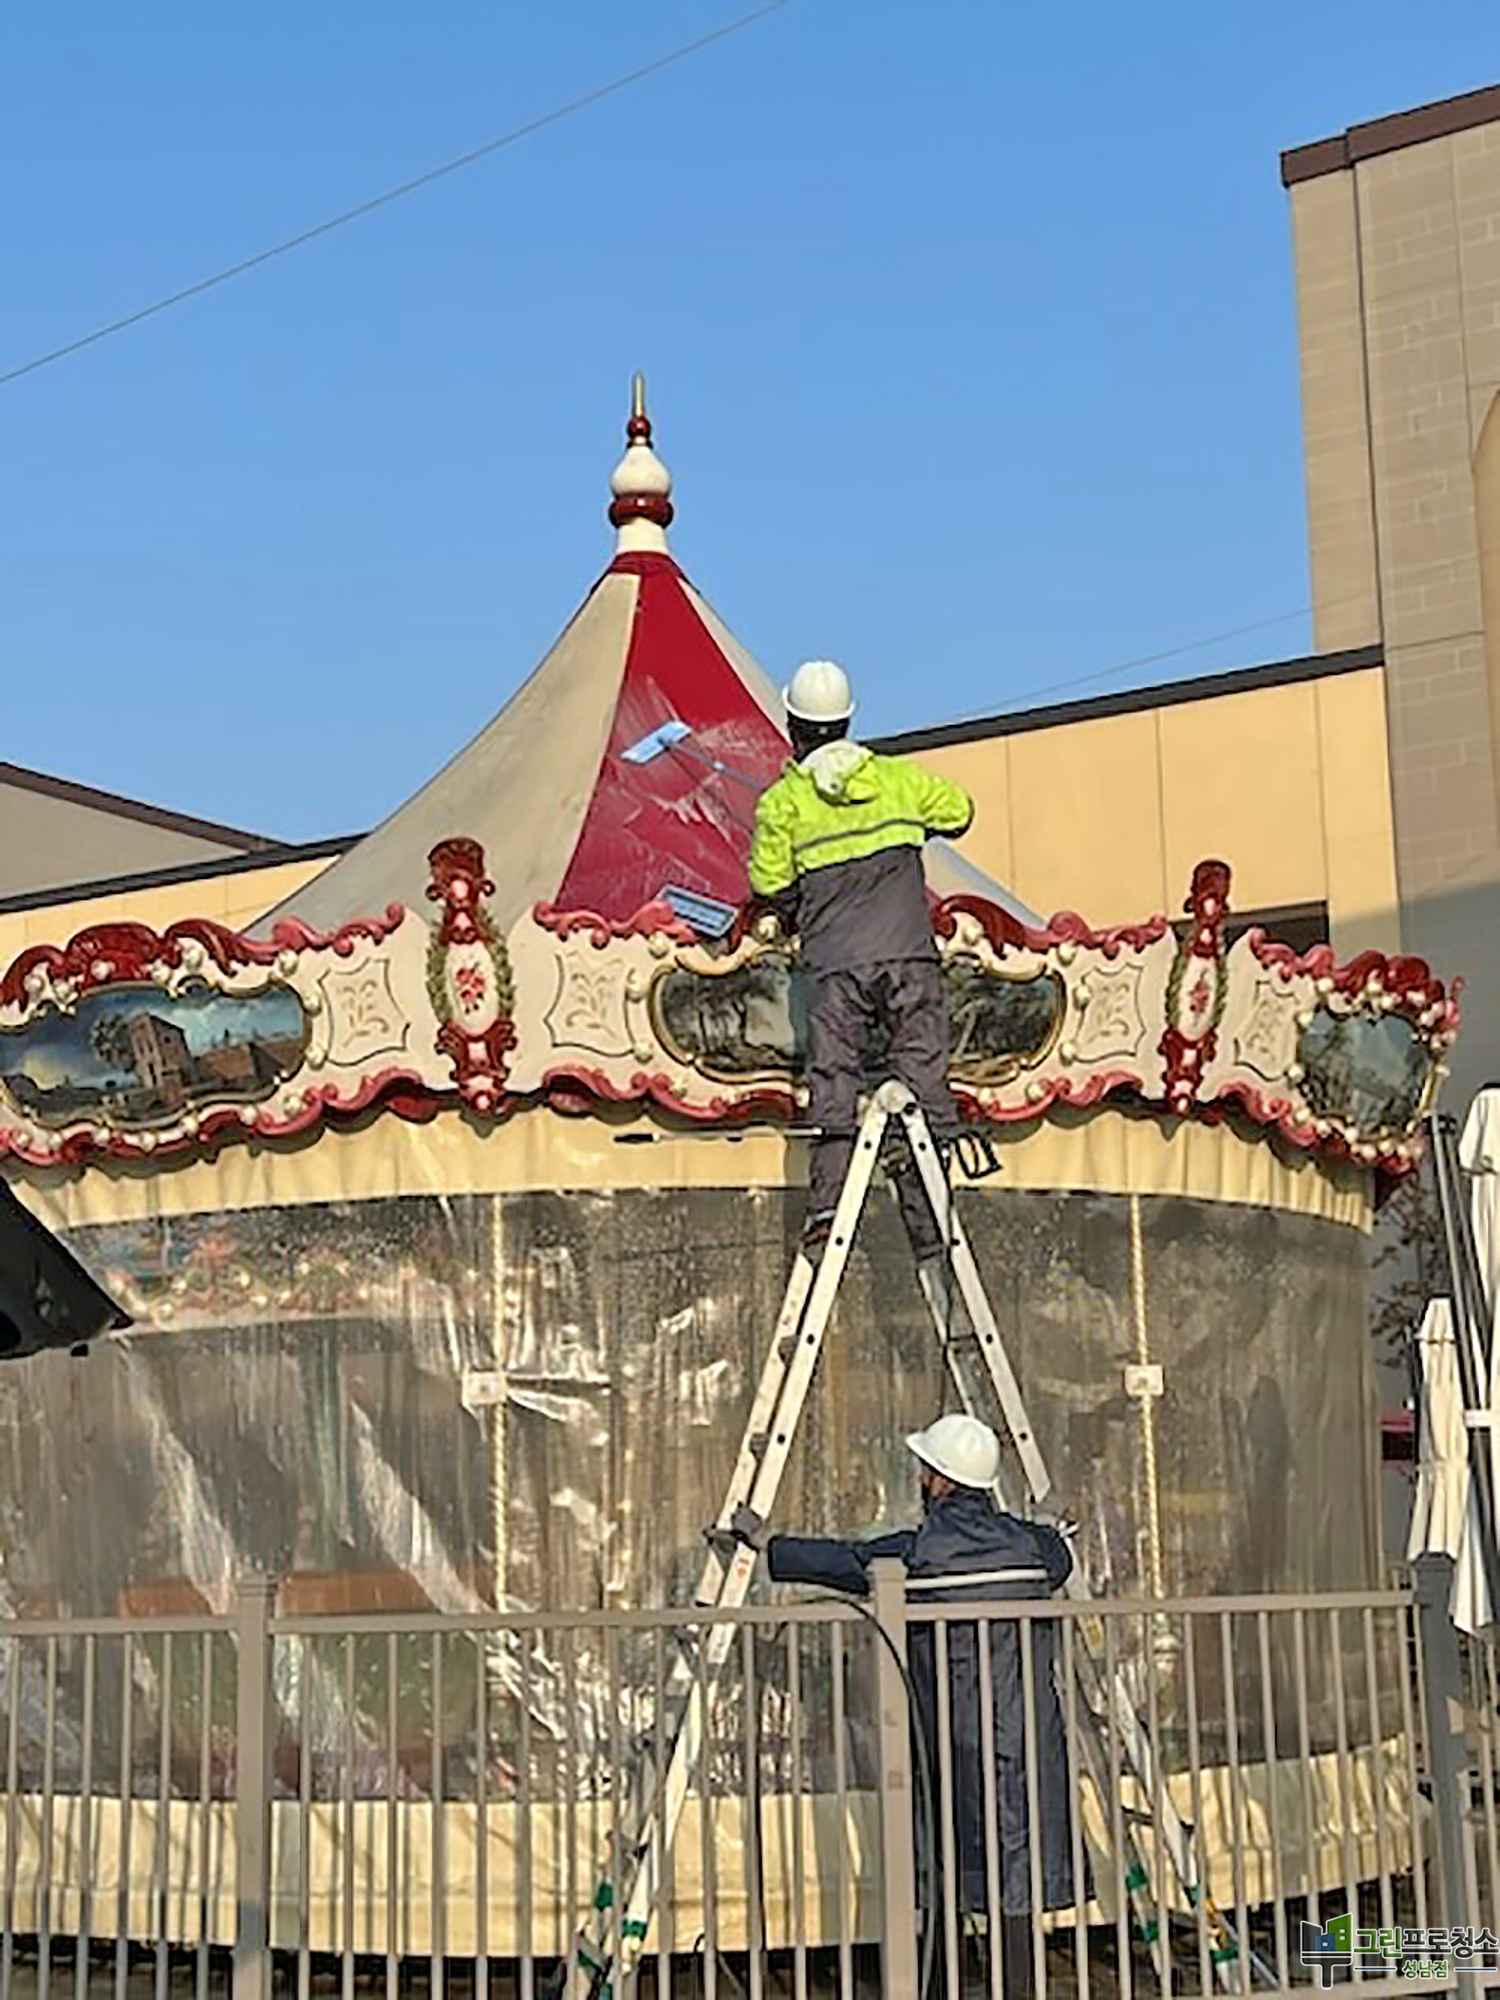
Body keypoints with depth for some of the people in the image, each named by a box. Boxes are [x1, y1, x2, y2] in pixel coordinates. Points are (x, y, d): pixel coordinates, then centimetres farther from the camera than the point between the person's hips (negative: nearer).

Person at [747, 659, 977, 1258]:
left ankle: (826, 1212, -11)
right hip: (909, 955, 2)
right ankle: (927, 1218, 0)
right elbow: (958, 811, 22)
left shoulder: (781, 801, 1)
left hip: (837, 966, -1)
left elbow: (769, 884, 5)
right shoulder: (897, 777, 9)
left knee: (833, 1090, 0)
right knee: (923, 1084, 3)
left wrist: (797, 920, 24)